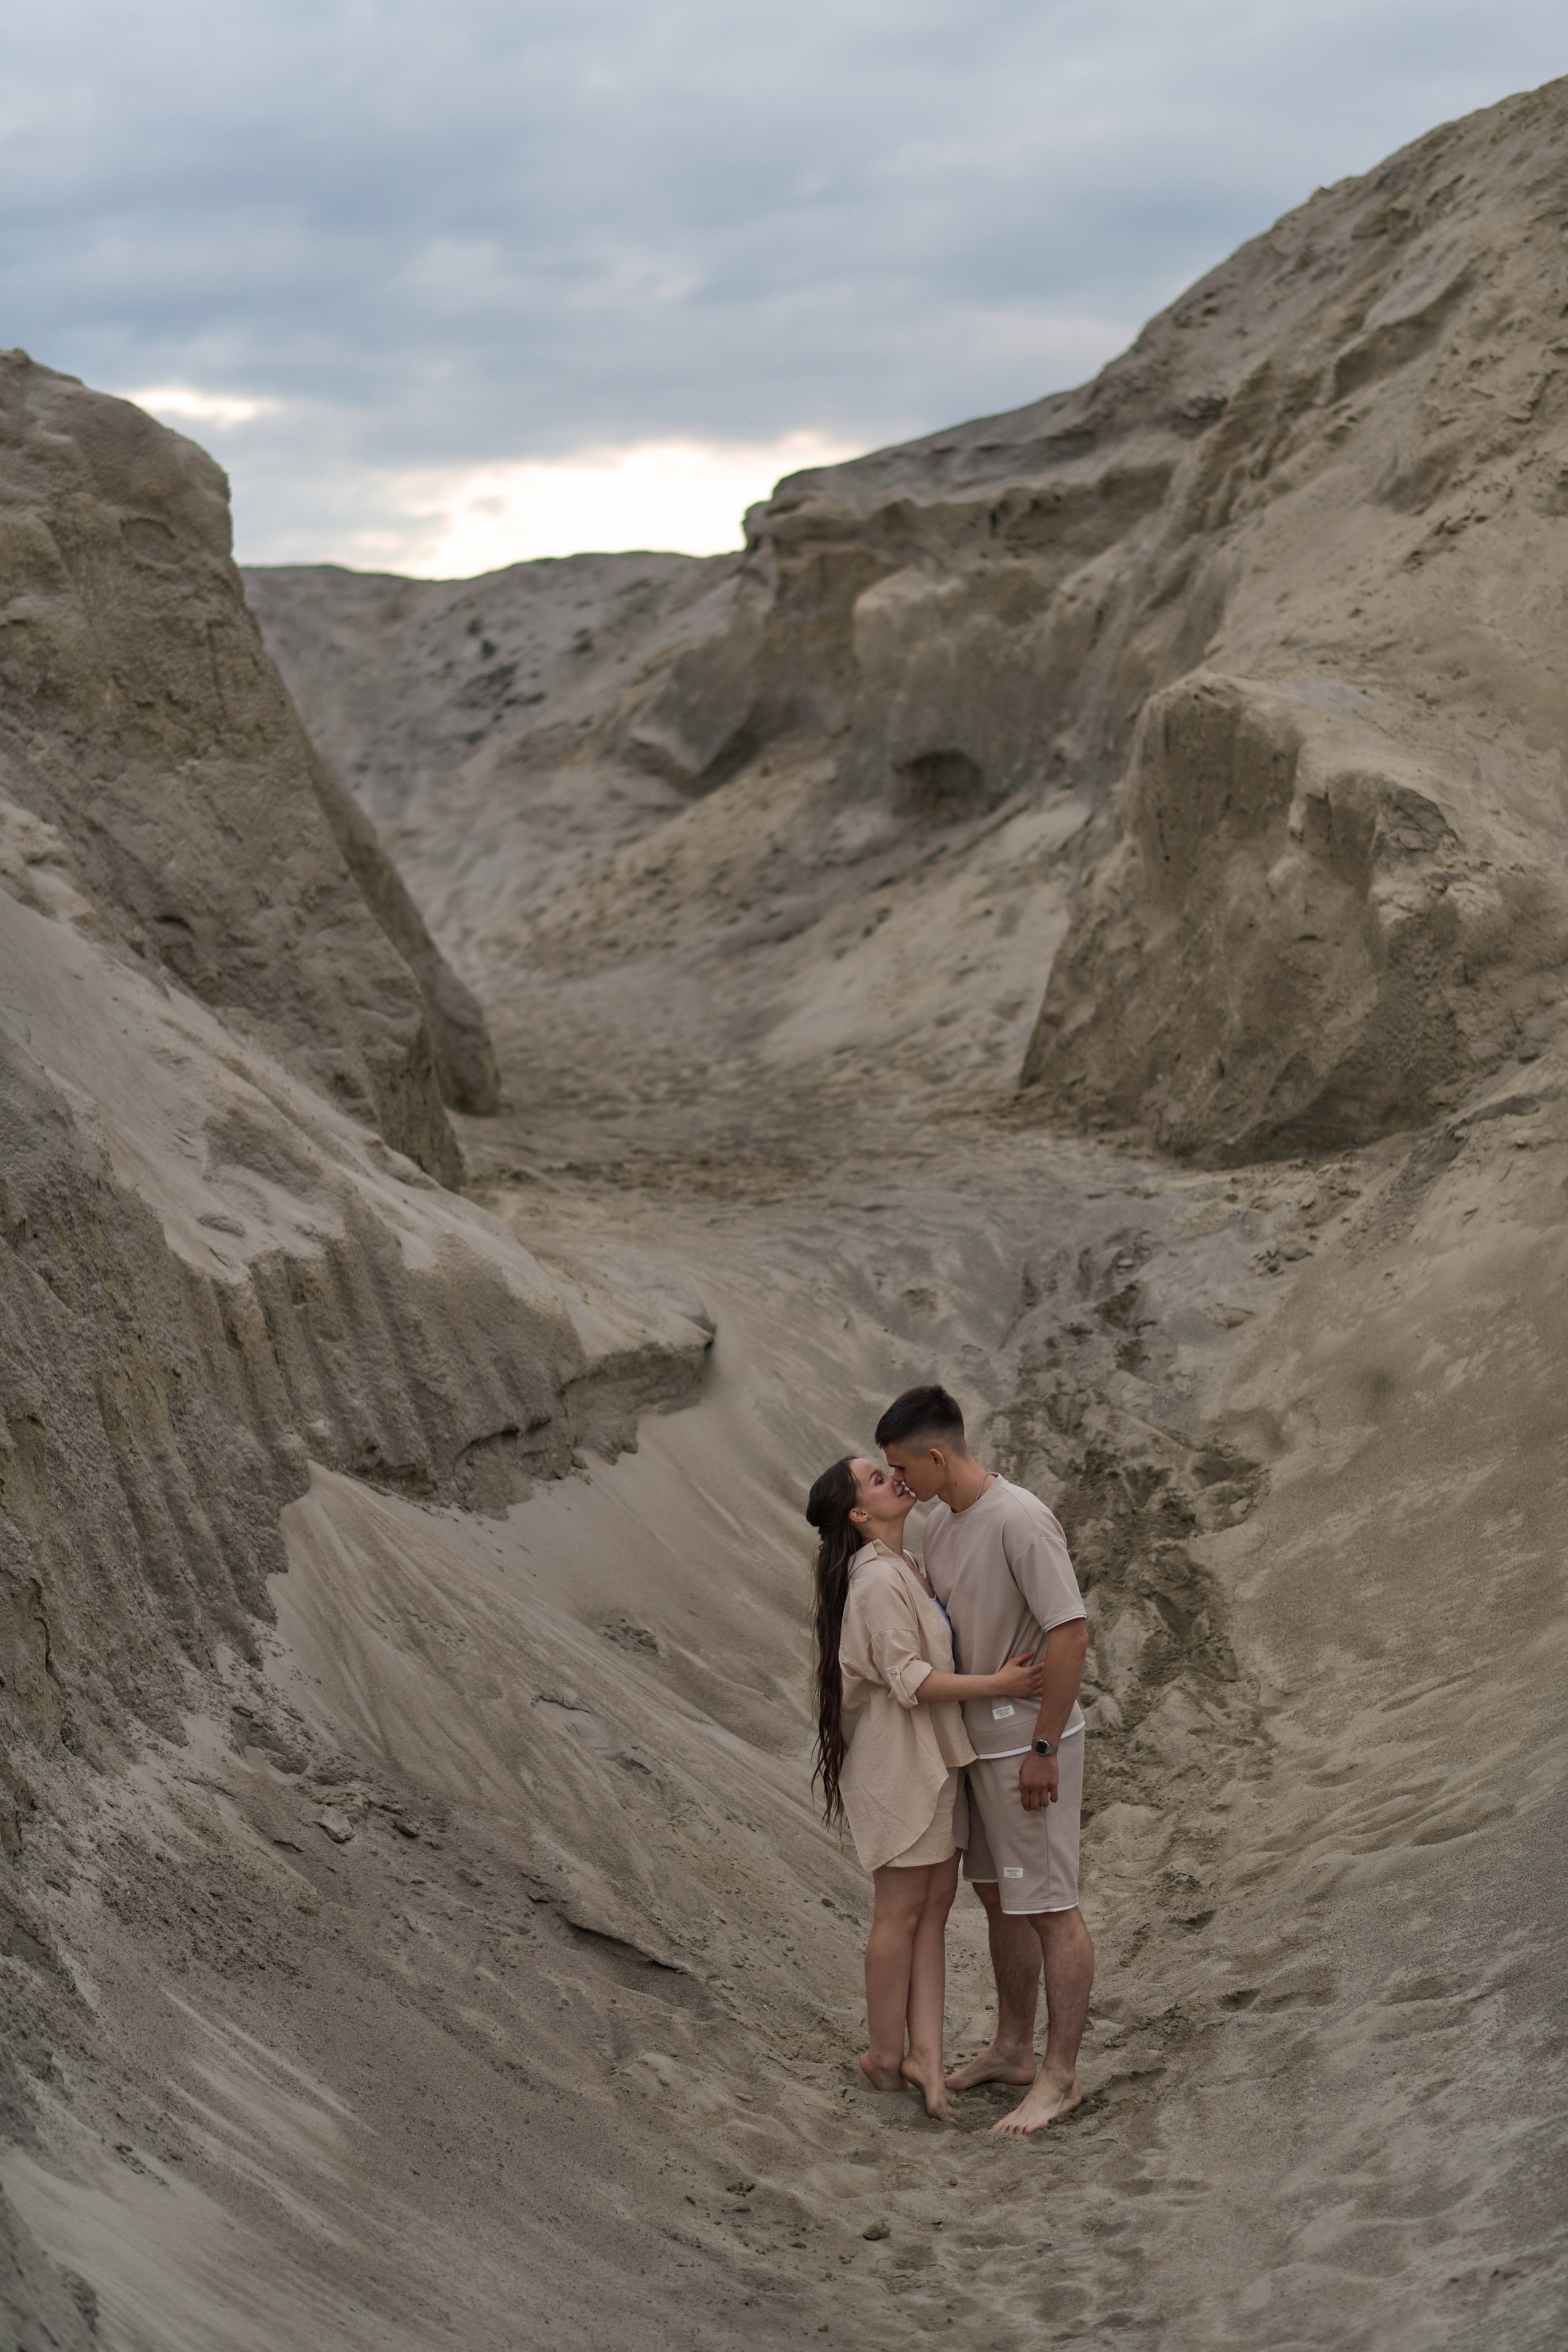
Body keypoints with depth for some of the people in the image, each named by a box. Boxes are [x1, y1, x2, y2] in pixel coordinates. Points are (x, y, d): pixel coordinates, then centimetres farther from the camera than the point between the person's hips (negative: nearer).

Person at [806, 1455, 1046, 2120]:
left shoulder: (904, 1567, 12)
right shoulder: (878, 1581, -19)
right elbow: (910, 1680, -22)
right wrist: (998, 1685, -21)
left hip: (933, 1759, 9)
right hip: (899, 1762, -9)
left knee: (936, 1903, 6)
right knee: (901, 1911, 1)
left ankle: (925, 2053, 7)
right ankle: (886, 2055, 14)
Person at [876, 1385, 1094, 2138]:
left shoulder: (1021, 1522, -21)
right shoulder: (939, 1525, 7)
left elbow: (1069, 1635, -22)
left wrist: (1043, 1747, -20)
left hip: (1029, 1745, -9)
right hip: (979, 1740, 9)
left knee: (1048, 1906, -2)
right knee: (999, 1897, 18)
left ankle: (1059, 2077, 5)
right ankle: (1012, 2050, 31)